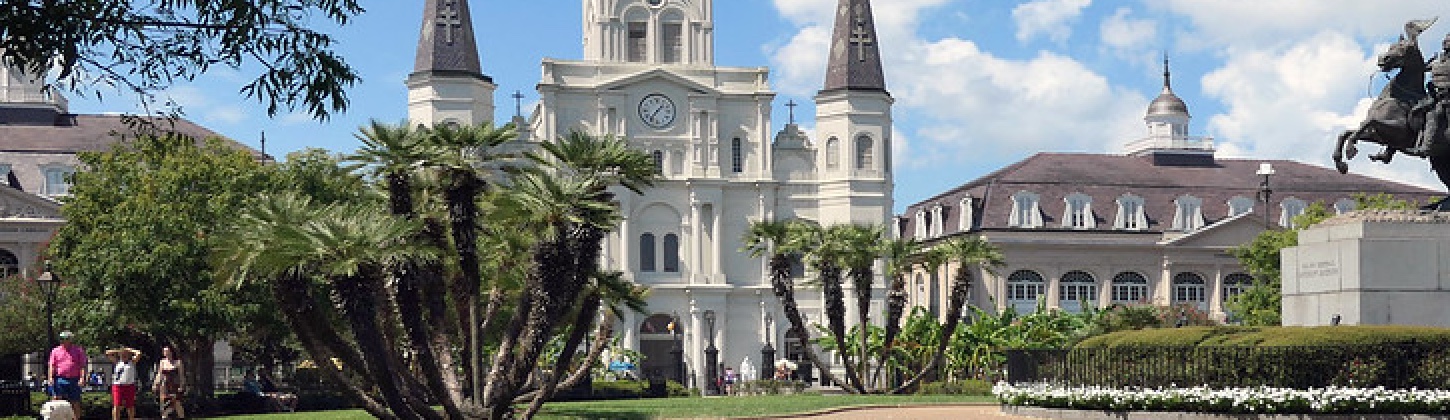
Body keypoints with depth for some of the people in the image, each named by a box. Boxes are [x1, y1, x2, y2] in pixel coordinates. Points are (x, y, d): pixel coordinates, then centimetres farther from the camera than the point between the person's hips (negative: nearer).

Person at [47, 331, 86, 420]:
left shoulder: (79, 350, 8)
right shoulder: (55, 351, 13)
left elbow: (83, 365, 3)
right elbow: (51, 365, 7)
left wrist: (82, 378, -8)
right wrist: (50, 377, -6)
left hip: (74, 380, -1)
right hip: (60, 380, 1)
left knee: (75, 403, 1)